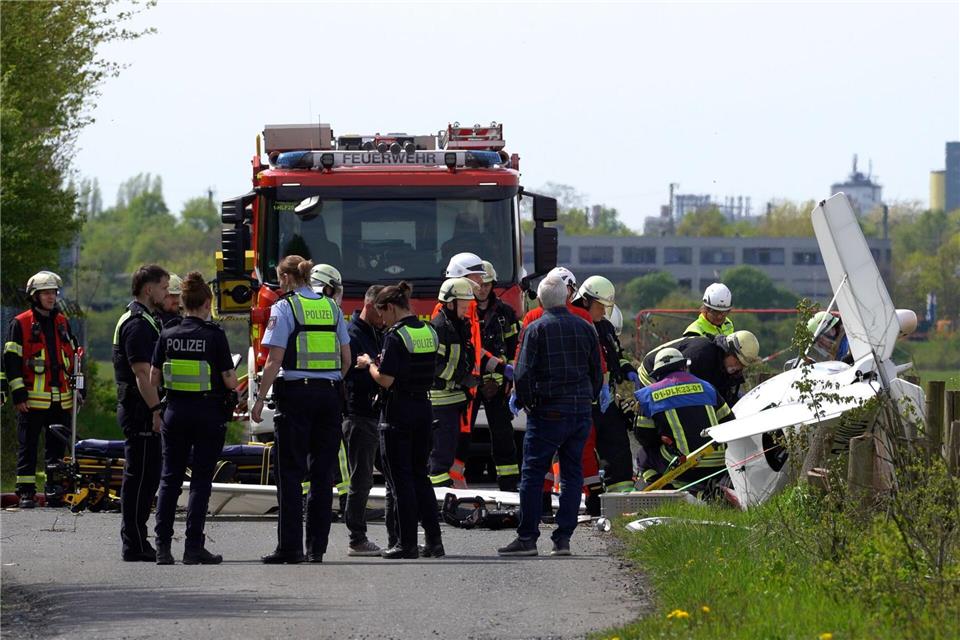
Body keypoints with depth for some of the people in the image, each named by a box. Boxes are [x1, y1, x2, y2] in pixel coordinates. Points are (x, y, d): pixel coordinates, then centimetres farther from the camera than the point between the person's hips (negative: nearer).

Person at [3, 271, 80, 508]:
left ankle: (54, 490, 13)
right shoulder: (20, 324, -2)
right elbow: (11, 360, -5)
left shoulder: (63, 323, 15)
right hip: (33, 398, -5)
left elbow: (73, 357, 23)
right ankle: (26, 491, 2)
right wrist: (18, 394, -11)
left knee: (57, 448, 7)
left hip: (62, 399, 5)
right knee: (27, 447, -1)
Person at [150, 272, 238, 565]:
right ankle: (193, 546, -1)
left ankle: (162, 545, 4)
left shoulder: (168, 334, -1)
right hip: (209, 414, -3)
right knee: (200, 480, 2)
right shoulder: (214, 335, -11)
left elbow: (154, 378, 3)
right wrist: (236, 386, 12)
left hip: (175, 410, 3)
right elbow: (229, 380, -10)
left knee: (170, 478, 9)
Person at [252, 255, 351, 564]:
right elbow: (346, 359, 12)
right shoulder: (331, 307, 11)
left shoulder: (284, 308, -5)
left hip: (296, 392, -5)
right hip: (329, 394, 5)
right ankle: (316, 547, 8)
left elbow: (275, 360, -10)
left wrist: (260, 398, -6)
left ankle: (290, 547, -6)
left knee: (290, 472, -2)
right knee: (322, 473, 8)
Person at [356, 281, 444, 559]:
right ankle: (433, 540, 11)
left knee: (400, 478, -1)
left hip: (399, 409, -7)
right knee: (420, 475, 14)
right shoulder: (429, 332, 8)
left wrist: (370, 364, 1)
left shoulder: (396, 335, -15)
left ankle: (407, 543, -1)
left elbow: (386, 380, -19)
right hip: (424, 408, 7)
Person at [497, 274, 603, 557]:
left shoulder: (536, 329, -7)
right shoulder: (585, 329, 7)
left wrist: (525, 401, 4)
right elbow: (597, 373, 11)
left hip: (548, 413, -4)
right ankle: (563, 538, 5)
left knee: (533, 475, 0)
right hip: (581, 412, 4)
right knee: (572, 474, 8)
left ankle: (527, 538, -2)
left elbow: (523, 374, -11)